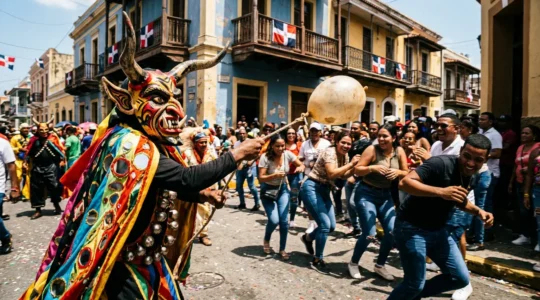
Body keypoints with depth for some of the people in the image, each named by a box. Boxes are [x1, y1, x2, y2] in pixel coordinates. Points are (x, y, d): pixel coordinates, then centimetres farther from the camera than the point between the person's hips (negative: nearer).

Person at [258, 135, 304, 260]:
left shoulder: (287, 154, -12)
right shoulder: (265, 157, -22)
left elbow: (301, 165, 0)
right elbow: (261, 178, -22)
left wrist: (300, 168, -24)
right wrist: (274, 175, -38)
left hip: (283, 189, 3)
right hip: (268, 190, -3)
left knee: (284, 221, -3)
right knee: (274, 220, -13)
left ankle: (282, 249, 16)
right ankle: (266, 241, 20)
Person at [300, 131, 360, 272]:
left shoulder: (345, 156, 7)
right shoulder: (329, 152, -18)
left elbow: (343, 176, 11)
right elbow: (332, 174, -29)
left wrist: (355, 167, -4)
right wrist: (351, 164, -27)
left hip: (325, 190, 9)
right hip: (312, 188, -9)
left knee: (331, 226, 9)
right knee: (325, 224, -12)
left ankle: (308, 238, 36)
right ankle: (317, 260, 5)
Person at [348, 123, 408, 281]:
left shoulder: (399, 151, -1)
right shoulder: (372, 149, -14)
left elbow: (407, 173, 1)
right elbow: (357, 170, -15)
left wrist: (398, 172, -20)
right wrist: (372, 168, -31)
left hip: (386, 195, 5)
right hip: (366, 193, -5)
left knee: (393, 231, -3)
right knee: (369, 234, -10)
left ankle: (380, 266, 20)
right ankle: (353, 263, 15)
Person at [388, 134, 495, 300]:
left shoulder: (470, 176, 3)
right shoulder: (441, 163, -24)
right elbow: (405, 182, -35)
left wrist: (478, 211, 2)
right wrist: (441, 191, -44)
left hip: (438, 230, 9)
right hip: (411, 228, -8)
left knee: (461, 279, 12)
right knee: (415, 284, -6)